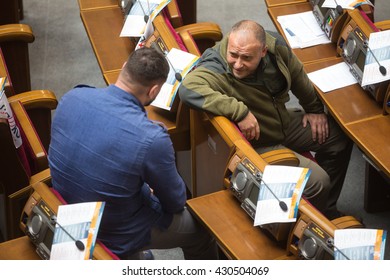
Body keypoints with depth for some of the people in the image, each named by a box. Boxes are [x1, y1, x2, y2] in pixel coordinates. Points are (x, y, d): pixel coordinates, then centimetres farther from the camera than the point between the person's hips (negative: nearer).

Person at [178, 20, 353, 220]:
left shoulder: (275, 45, -14)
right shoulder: (215, 69, -34)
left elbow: (298, 76, 5)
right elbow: (187, 89, -54)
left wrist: (315, 109, 16)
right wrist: (240, 112, -50)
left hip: (285, 122, 8)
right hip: (257, 144, -7)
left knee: (341, 136, 9)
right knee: (317, 181, -19)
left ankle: (327, 209, 28)